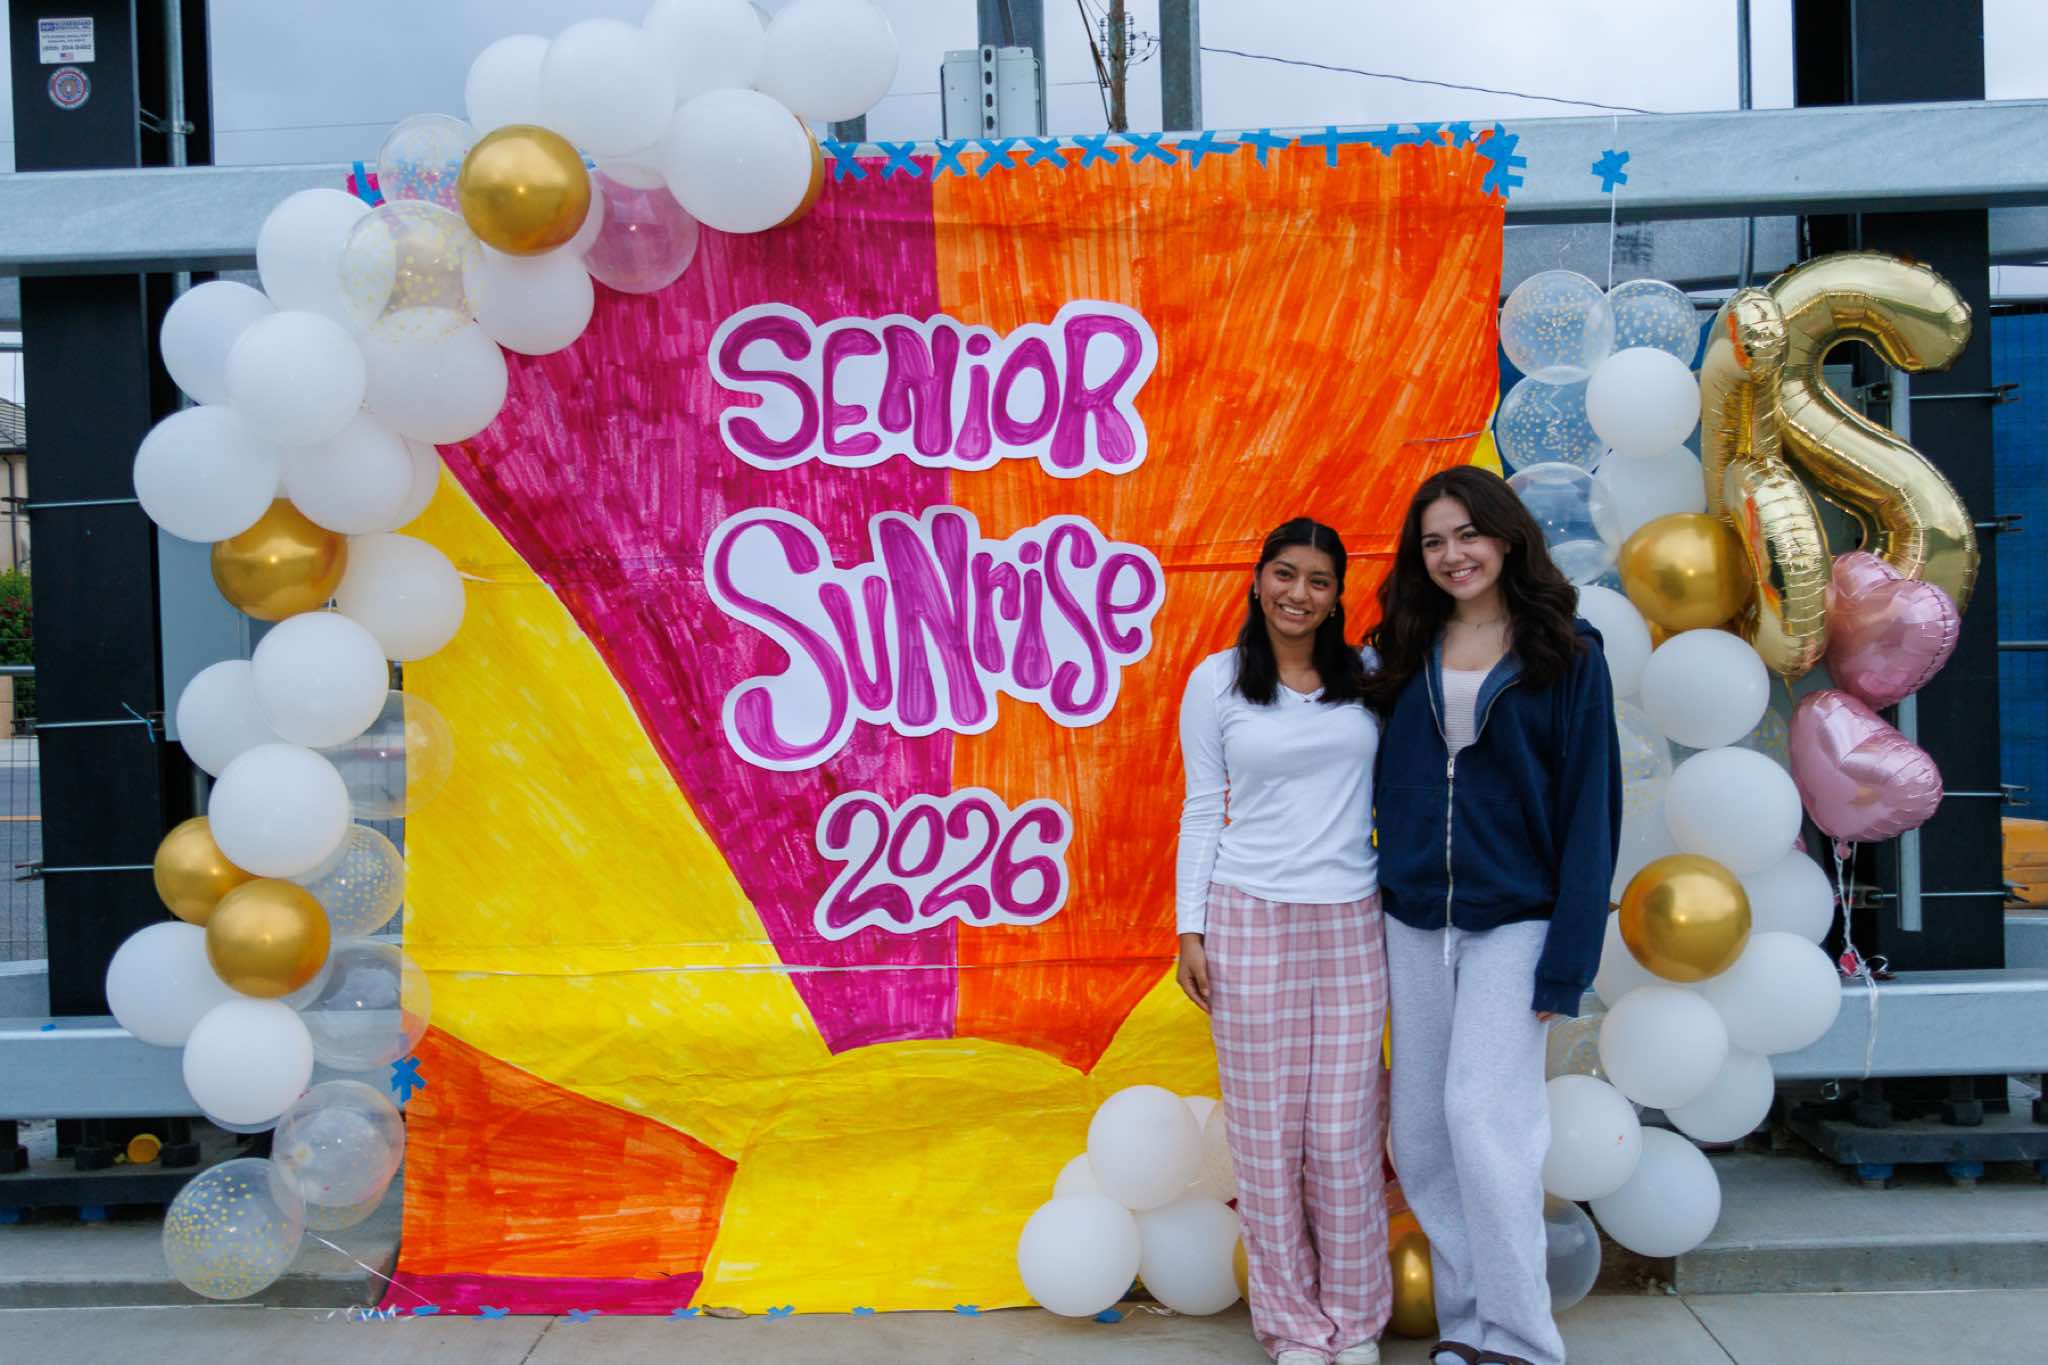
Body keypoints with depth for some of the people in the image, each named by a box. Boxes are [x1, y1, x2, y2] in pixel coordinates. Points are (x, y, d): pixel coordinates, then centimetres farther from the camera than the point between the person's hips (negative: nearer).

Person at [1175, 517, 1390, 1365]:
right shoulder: (1216, 681, 1)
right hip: (1251, 919, -1)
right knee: (1267, 1131, 4)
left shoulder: (1368, 675, 6)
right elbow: (1202, 810, 3)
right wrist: (1190, 929, -1)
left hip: (1351, 922, 1)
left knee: (1343, 1135, 3)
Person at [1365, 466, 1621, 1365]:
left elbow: (1589, 808, -6)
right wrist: (1385, 894, 2)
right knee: (1420, 1135, 6)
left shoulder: (1566, 653, -3)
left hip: (1513, 921, -4)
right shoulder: (1406, 652, 9)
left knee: (1483, 1116, -10)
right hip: (1412, 925, 4)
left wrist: (1567, 960, -11)